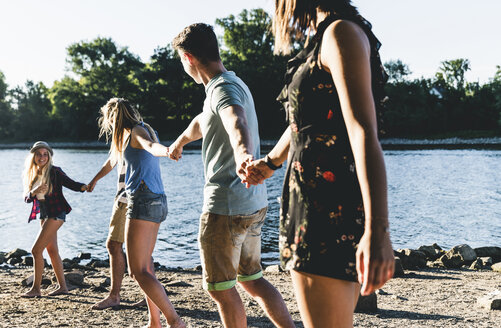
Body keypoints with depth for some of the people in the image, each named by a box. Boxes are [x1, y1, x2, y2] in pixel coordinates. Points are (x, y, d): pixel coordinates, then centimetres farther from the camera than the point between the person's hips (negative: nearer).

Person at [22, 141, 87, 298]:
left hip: (56, 213, -7)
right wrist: (34, 192, -15)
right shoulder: (30, 174, 7)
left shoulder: (54, 172, -10)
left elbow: (71, 184, -13)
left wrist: (85, 187, -33)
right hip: (43, 214, 7)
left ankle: (36, 288, -2)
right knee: (52, 250, 11)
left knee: (36, 250, -10)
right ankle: (62, 286, 20)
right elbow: (27, 198, 7)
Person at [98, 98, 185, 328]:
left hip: (143, 201, -10)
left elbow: (150, 145, -33)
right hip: (156, 201, 10)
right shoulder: (144, 130, 20)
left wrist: (167, 151, -54)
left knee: (138, 271, -10)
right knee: (145, 265, 19)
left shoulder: (136, 131, -8)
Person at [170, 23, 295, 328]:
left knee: (221, 287, 5)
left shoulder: (224, 88, -16)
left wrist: (242, 153, -63)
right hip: (254, 204, 10)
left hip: (226, 207, -10)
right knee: (251, 279, 18)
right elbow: (203, 122, 36)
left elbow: (236, 122, -41)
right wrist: (179, 142, 53)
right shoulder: (235, 84, 15)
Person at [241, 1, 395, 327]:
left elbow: (364, 131, -24)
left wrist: (377, 230, -32)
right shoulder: (322, 42, 21)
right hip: (313, 199, 11)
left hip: (329, 207, -11)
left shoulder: (341, 32, -11)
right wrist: (270, 163, 47)